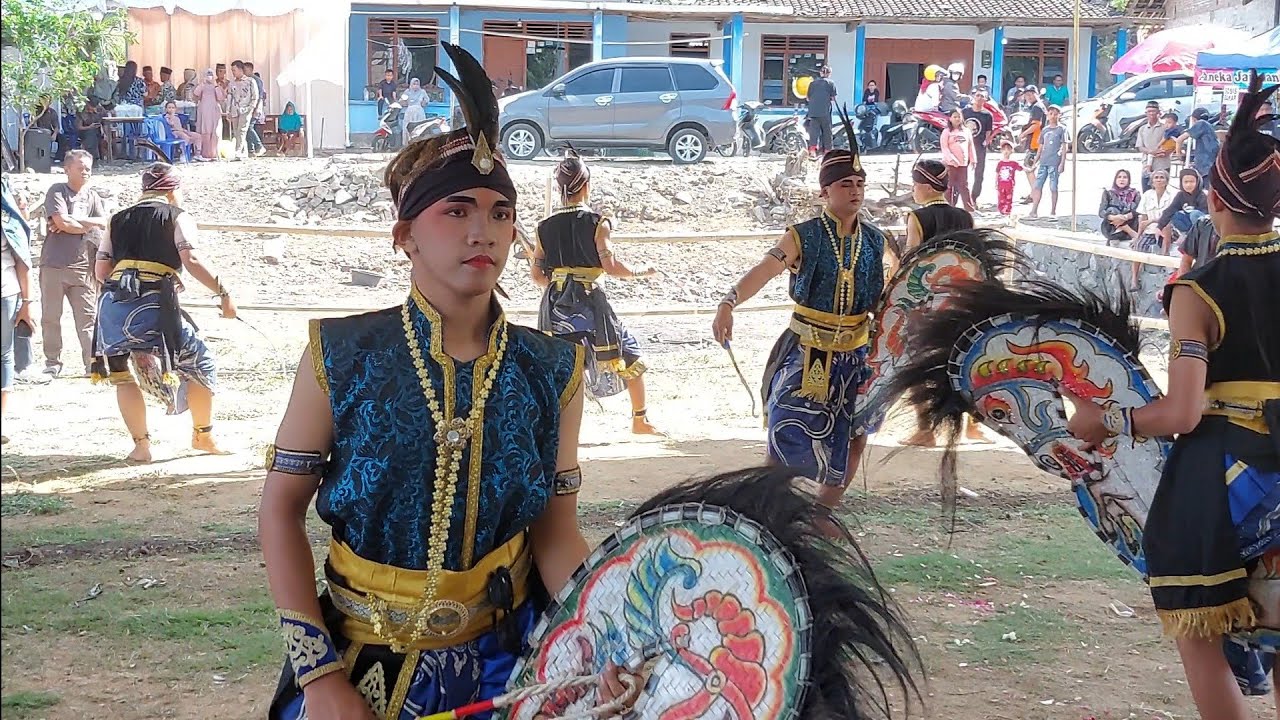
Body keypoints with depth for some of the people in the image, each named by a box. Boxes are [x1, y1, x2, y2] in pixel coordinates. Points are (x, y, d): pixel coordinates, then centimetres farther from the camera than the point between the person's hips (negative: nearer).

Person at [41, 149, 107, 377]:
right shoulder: (57, 191, 0)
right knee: (51, 316, 3)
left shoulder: (92, 196, 15)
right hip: (54, 264, -3)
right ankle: (52, 362, 13)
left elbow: (104, 223, 1)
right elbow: (62, 222, -13)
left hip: (82, 266, 3)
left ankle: (91, 363, 1)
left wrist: (73, 221, -8)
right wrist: (89, 225, -1)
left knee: (87, 317, -1)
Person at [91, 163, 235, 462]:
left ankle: (141, 444, 13)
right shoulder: (178, 216, 9)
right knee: (200, 362, 13)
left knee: (122, 373, 18)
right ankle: (203, 435, 22)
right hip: (153, 305, -4)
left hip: (112, 303, 4)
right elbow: (192, 261, -7)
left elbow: (101, 270, 15)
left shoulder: (119, 219, 22)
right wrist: (223, 294, -5)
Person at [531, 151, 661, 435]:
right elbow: (611, 265, -13)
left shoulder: (545, 226, 6)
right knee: (628, 352, 12)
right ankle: (640, 420, 17)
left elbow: (536, 274, 6)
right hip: (589, 302, -3)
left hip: (555, 303, 3)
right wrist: (641, 271, 2)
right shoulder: (596, 222, -7)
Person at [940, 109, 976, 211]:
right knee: (949, 186, 2)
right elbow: (944, 147, -9)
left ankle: (969, 208, 4)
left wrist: (973, 159, 7)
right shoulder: (947, 132, -2)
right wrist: (951, 158, -20)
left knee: (964, 186, 4)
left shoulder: (966, 131, 10)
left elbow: (970, 146, 13)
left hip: (963, 163, 3)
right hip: (950, 163, -3)